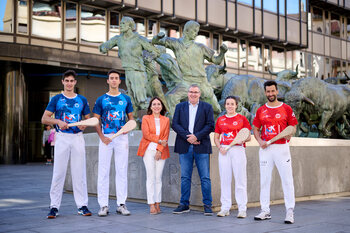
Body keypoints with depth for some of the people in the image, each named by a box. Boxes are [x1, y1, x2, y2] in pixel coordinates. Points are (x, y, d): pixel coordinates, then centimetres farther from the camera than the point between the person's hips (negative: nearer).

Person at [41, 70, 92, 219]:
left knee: (79, 172, 2)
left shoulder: (82, 100, 12)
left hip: (78, 138, 2)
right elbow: (44, 119, 4)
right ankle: (54, 206, 3)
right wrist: (58, 121, -14)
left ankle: (82, 206, 8)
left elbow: (88, 119, 17)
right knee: (58, 172, -3)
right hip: (62, 138, -2)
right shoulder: (56, 99, 6)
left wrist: (85, 125, -6)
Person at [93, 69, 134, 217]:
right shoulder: (101, 100, 6)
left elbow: (131, 118, 16)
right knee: (103, 171, -2)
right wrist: (102, 137, -10)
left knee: (122, 171, 3)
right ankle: (103, 205, 5)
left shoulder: (126, 99, 11)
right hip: (106, 137, -1)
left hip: (122, 137, 2)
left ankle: (121, 204, 11)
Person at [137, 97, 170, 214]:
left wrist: (159, 150, -6)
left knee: (158, 178, 2)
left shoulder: (166, 120, 12)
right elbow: (146, 134, -4)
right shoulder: (146, 118, 7)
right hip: (149, 150, -2)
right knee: (151, 177, -7)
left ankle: (157, 204, 6)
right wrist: (159, 140, -9)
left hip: (161, 151, 2)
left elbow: (165, 137, 5)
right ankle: (151, 205, -7)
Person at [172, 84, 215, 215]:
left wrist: (196, 136, -13)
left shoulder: (207, 107, 8)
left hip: (201, 147, -2)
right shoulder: (180, 107, 13)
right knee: (185, 177, 6)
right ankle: (184, 204, 14)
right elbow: (175, 124, 3)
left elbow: (210, 125, -1)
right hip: (184, 147, 2)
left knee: (205, 177, -1)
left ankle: (207, 205, 6)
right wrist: (187, 137, -10)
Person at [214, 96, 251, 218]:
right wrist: (220, 147, -3)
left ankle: (242, 209, 3)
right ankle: (225, 208, 13)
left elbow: (248, 136, 3)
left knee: (240, 179, -3)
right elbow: (216, 137, 14)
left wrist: (243, 139, -19)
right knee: (225, 179, 5)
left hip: (238, 150, -3)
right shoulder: (220, 119, 12)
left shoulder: (242, 118, 4)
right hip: (224, 151, 3)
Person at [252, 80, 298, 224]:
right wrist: (260, 141, -3)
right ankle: (265, 211, 14)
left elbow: (293, 126, 8)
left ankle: (290, 212, 1)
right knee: (264, 180, 5)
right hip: (265, 148, 3)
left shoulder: (286, 109, 4)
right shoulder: (260, 110, 10)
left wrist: (289, 134, -12)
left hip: (281, 147, -3)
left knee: (287, 179, -4)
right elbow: (256, 129, 14)